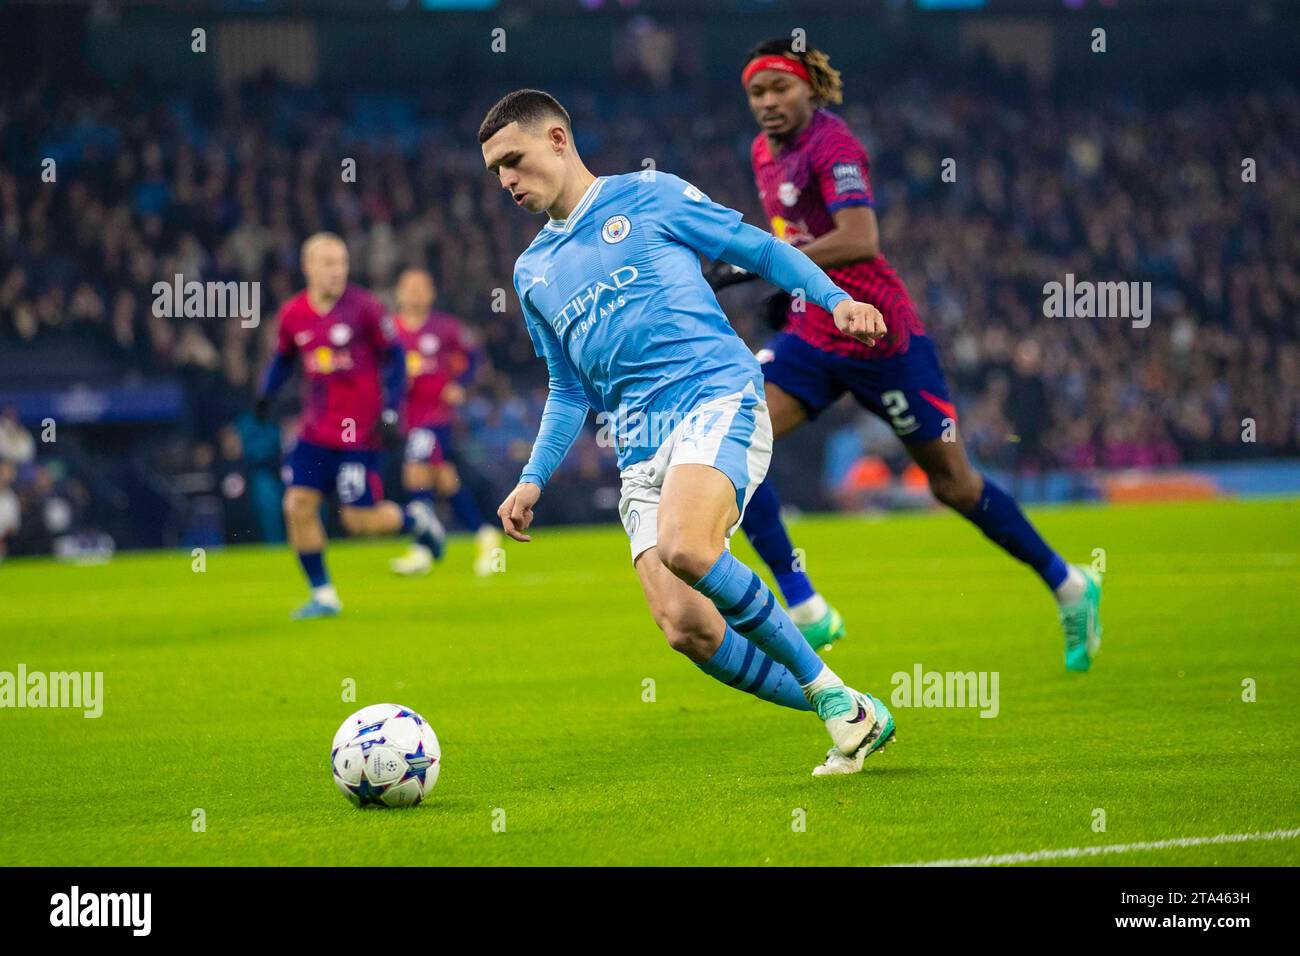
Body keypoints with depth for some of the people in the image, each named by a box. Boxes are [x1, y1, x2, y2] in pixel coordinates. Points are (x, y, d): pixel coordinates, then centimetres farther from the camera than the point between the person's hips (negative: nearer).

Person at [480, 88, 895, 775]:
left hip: (717, 394, -5)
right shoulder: (532, 272, 24)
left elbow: (760, 249, 9)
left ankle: (829, 691, -18)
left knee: (683, 547, -34)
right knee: (685, 628, -15)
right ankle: (853, 718, 1)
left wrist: (835, 299, -7)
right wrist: (532, 479, 17)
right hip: (640, 450, 5)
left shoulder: (648, 196, 8)